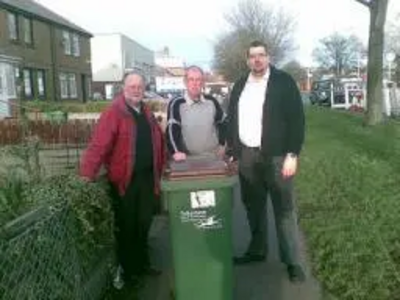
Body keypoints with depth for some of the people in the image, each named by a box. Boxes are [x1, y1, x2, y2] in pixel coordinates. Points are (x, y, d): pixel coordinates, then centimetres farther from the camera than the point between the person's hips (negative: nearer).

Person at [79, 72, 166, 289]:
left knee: (144, 224, 16)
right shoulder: (113, 113, -11)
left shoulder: (147, 113, 12)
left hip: (147, 177, 6)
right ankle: (127, 270, 25)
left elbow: (157, 141, 17)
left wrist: (159, 170, 11)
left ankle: (141, 264, 35)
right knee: (126, 227, 8)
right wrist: (87, 175, -31)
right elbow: (99, 144, -21)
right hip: (124, 179, -6)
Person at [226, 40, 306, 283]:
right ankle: (257, 251, 30)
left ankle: (292, 261, 14)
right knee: (253, 207, 14)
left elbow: (297, 119, -8)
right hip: (246, 156, 5)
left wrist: (292, 154, -14)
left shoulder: (283, 81, -3)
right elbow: (232, 120, 14)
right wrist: (232, 152, 8)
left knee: (284, 210, 3)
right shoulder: (240, 85, 11)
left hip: (276, 155, -4)